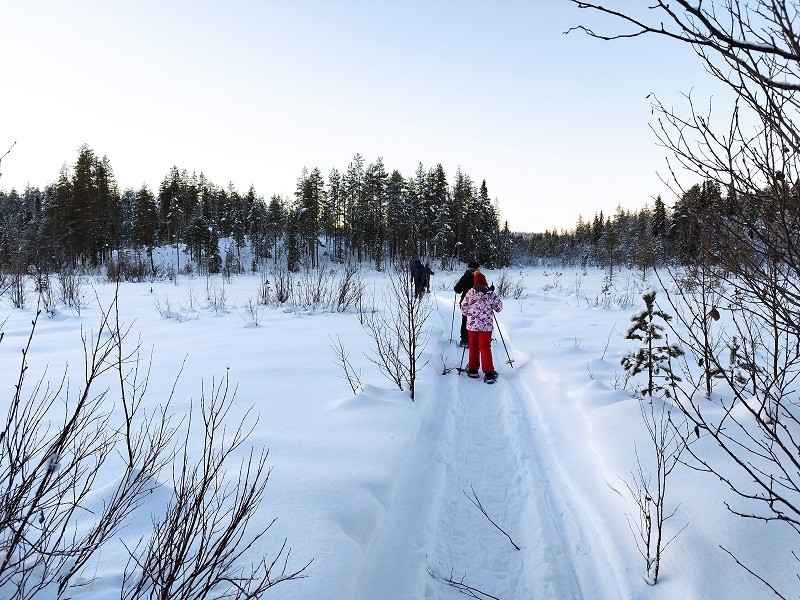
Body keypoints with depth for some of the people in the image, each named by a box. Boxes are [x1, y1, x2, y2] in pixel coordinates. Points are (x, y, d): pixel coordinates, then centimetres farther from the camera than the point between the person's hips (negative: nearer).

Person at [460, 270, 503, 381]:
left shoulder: (470, 293, -6)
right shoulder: (490, 294, -7)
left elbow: (463, 308, -2)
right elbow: (498, 308, 1)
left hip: (472, 324, 1)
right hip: (486, 325, 0)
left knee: (473, 346, 16)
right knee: (485, 348, 5)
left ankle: (473, 369, 24)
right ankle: (489, 373, 0)